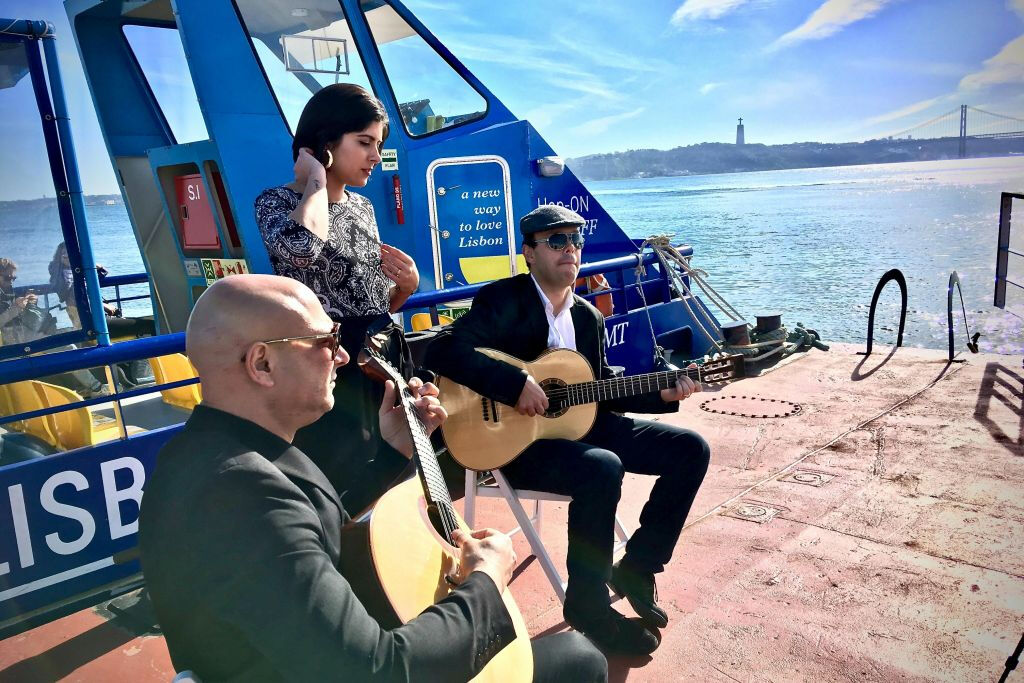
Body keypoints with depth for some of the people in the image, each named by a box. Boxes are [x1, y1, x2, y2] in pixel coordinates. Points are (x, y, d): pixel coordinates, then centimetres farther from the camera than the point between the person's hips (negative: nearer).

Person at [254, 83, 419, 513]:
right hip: (329, 371, -7)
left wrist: (405, 287, -3)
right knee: (341, 502, 2)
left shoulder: (362, 207, 12)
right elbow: (302, 246, -35)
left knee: (394, 486, 14)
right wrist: (317, 180, -17)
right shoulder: (278, 201, -8)